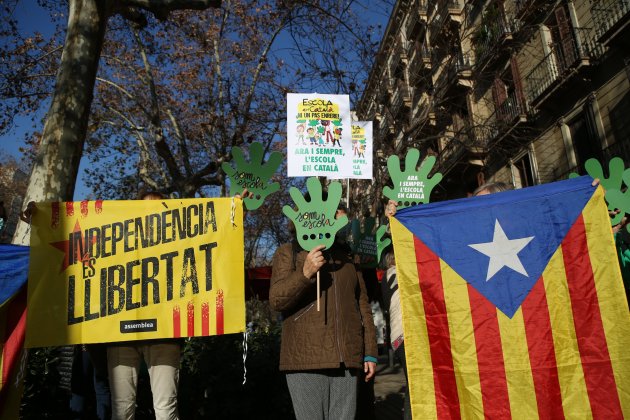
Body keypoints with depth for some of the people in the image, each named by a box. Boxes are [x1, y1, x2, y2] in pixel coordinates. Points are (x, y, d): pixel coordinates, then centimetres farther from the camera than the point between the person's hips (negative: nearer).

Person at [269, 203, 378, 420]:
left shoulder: (347, 255, 16)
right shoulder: (288, 252, 6)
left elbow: (362, 305, 16)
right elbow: (277, 300, -6)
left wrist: (370, 352, 11)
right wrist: (305, 274, -22)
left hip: (346, 359, 3)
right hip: (305, 359, -3)